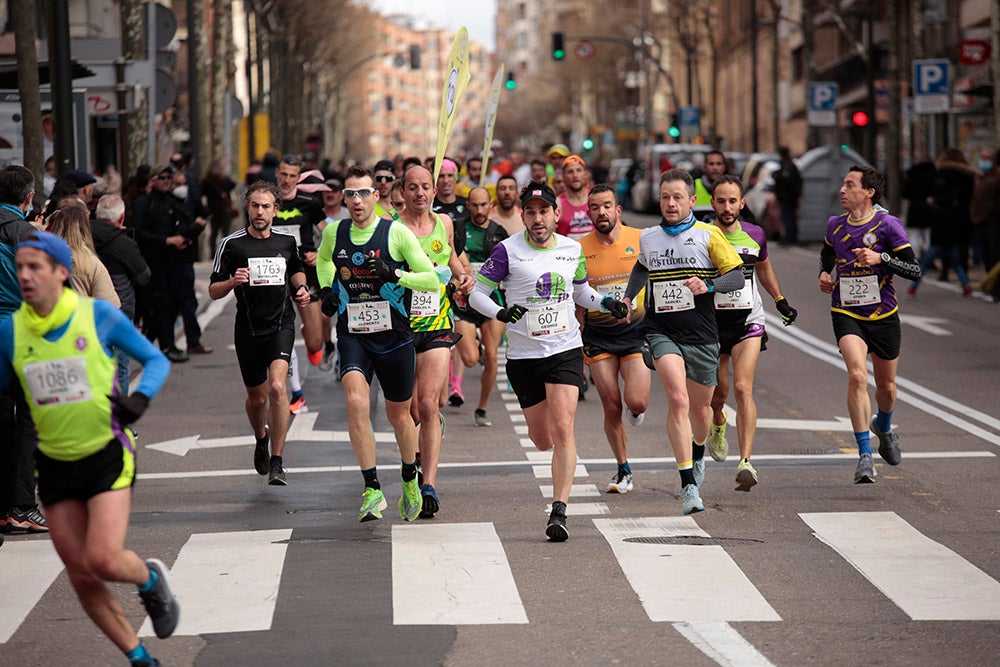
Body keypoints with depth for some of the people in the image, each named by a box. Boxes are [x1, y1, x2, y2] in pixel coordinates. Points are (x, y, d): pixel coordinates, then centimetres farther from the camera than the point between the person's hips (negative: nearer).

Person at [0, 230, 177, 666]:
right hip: (54, 465, 4)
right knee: (81, 577, 4)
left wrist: (140, 397, -20)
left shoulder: (100, 315, -9)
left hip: (107, 455, -4)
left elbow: (156, 361, 0)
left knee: (103, 561, -18)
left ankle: (151, 580, 17)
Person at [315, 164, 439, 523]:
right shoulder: (334, 232, 3)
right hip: (352, 335, 1)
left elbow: (432, 280, -7)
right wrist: (325, 289, 10)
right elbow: (323, 259, 28)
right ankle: (372, 489, -17)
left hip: (394, 336, -1)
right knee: (357, 402, -22)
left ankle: (410, 481, 38)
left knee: (399, 414, 12)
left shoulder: (397, 233, -8)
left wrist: (394, 274, -22)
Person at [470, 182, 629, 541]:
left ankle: (559, 512, -16)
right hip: (523, 354, 0)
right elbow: (476, 293, -4)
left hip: (565, 350, 1)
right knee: (542, 440, 8)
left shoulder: (572, 249, 5)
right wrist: (500, 313, -23)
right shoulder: (508, 250, -6)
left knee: (562, 429, -16)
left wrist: (606, 302, 2)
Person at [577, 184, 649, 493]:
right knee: (611, 407, 0)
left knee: (637, 403, -13)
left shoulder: (641, 240, -4)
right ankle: (623, 470, 16)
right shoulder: (579, 249, -2)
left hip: (635, 331, -1)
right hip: (597, 336, 1)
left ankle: (635, 409, 25)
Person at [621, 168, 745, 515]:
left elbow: (736, 277, -3)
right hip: (661, 331, 0)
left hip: (701, 334, 0)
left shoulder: (708, 235, -3)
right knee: (678, 399, -21)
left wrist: (708, 285, -20)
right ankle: (688, 485, -23)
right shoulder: (647, 238, 7)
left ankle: (698, 455, 49)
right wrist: (628, 297, 19)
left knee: (700, 409, 13)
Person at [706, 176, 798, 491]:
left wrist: (780, 300, 21)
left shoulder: (755, 235, 0)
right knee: (718, 392, 11)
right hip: (712, 320, 0)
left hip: (748, 321, 0)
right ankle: (718, 425, 50)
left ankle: (745, 462, -23)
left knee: (743, 388, -16)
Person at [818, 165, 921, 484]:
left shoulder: (887, 224, -9)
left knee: (886, 386, 13)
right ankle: (865, 455, -21)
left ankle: (883, 427, 49)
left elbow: (914, 269, -11)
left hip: (883, 315, -1)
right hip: (846, 314, 1)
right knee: (857, 375, -23)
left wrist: (880, 258, -24)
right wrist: (824, 273, 8)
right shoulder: (835, 225, 4)